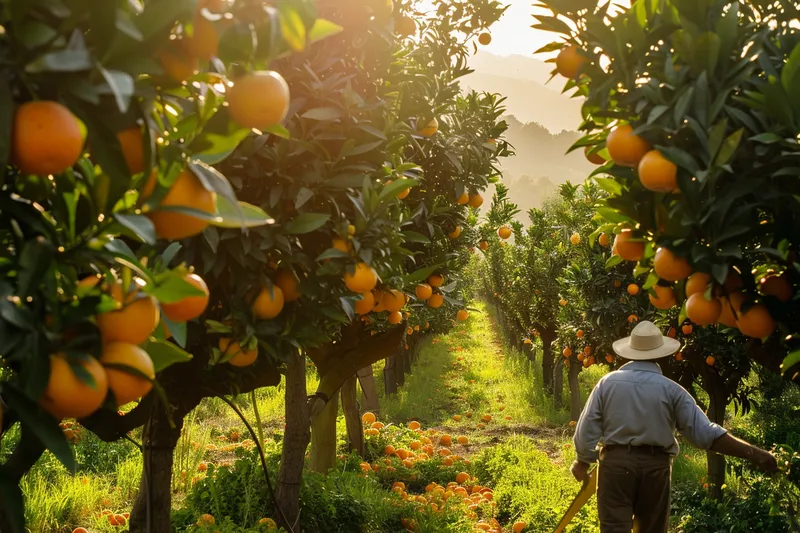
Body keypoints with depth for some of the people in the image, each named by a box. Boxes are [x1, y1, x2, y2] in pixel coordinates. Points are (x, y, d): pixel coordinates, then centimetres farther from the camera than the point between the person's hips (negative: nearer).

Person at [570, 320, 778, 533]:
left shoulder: (608, 382, -1)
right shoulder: (671, 390, -4)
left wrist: (582, 463, 16)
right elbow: (705, 433, -9)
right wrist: (753, 454, -6)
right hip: (655, 466, 1)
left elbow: (587, 428, 0)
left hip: (616, 462, 0)